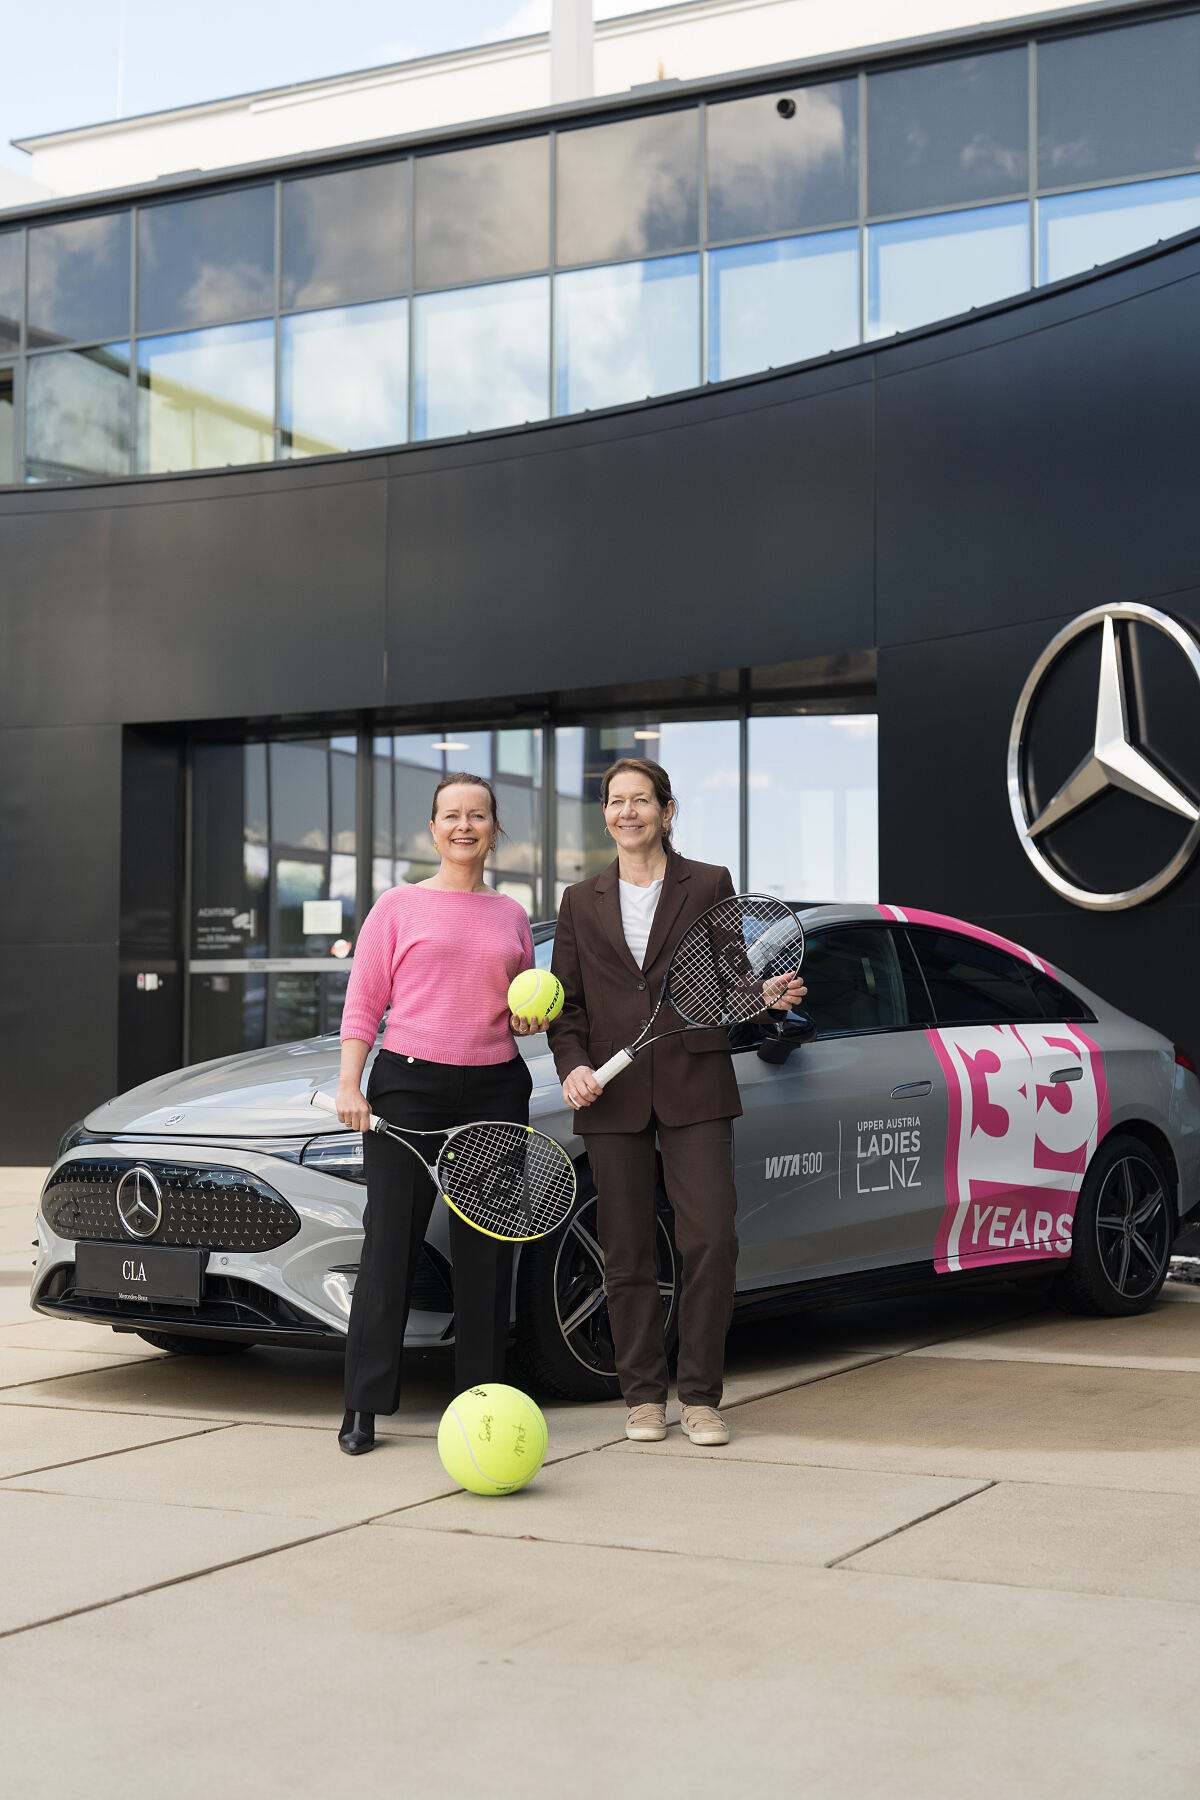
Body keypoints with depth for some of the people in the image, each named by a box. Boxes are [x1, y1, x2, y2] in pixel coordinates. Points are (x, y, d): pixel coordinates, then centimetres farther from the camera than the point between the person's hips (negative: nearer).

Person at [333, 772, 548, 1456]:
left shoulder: (512, 914, 13)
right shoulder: (398, 906, 3)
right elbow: (363, 1001, 2)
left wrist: (531, 1019, 1)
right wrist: (350, 1084, -8)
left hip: (495, 1089, 4)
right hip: (409, 1085, -3)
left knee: (487, 1249, 5)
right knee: (391, 1244, -5)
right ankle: (365, 1407, 2)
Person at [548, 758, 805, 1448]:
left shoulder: (711, 886, 7)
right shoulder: (582, 902, 13)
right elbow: (567, 1003, 13)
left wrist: (770, 997, -13)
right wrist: (573, 1066, -3)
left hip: (695, 1087, -2)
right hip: (614, 1097, 2)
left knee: (712, 1240, -9)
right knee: (628, 1254, 5)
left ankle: (701, 1395, 4)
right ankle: (645, 1395, 16)